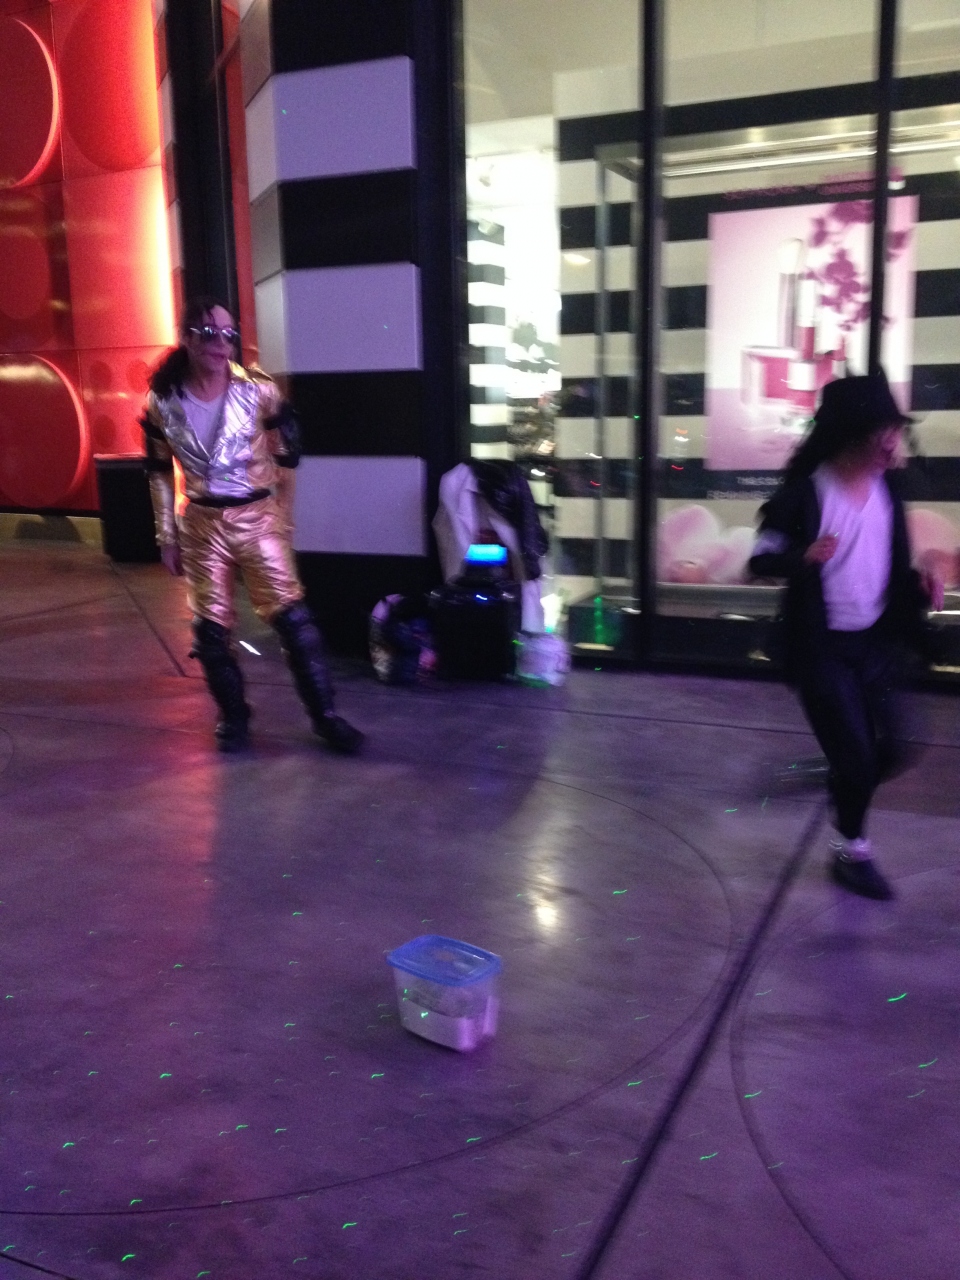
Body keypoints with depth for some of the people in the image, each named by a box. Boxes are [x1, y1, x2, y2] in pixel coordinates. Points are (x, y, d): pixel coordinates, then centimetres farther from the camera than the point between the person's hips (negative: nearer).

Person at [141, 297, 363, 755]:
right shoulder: (163, 402, -4)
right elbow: (159, 473, 6)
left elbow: (286, 462, 0)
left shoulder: (259, 392, -9)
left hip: (258, 519, -2)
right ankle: (233, 718, 25)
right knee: (211, 627, 7)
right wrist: (167, 537, 5)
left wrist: (284, 524, 1)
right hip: (201, 525, 2)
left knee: (292, 617, -4)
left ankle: (325, 716, 7)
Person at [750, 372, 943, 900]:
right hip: (821, 645, -6)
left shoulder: (889, 486, 2)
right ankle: (851, 852, 22)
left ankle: (845, 782, 39)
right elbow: (761, 559, -13)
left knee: (893, 751, 6)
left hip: (875, 641, 6)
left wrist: (918, 581, -6)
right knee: (856, 755, -2)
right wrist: (803, 557, -32)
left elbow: (892, 558, 14)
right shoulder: (805, 491, -15)